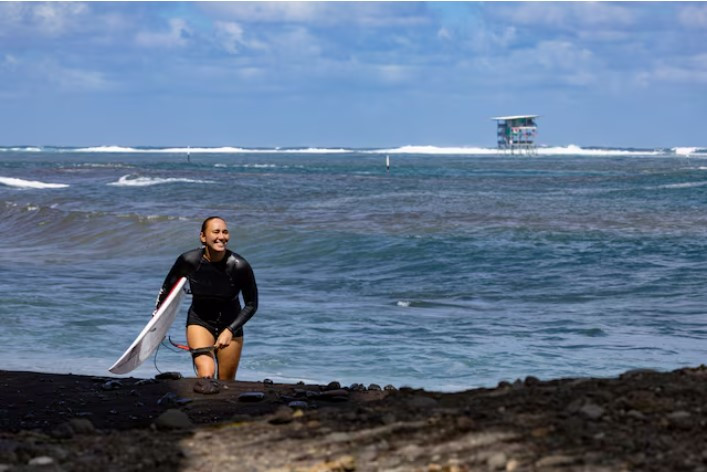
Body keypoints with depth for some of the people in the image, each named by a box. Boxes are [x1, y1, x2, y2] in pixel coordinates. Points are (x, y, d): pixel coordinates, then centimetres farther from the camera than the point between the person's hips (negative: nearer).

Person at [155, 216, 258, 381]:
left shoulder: (239, 266, -22)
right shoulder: (188, 261, -20)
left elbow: (251, 305, -10)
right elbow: (167, 287, 0)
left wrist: (230, 330, -19)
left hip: (231, 324, 1)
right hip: (199, 322, -1)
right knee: (206, 375, -25)